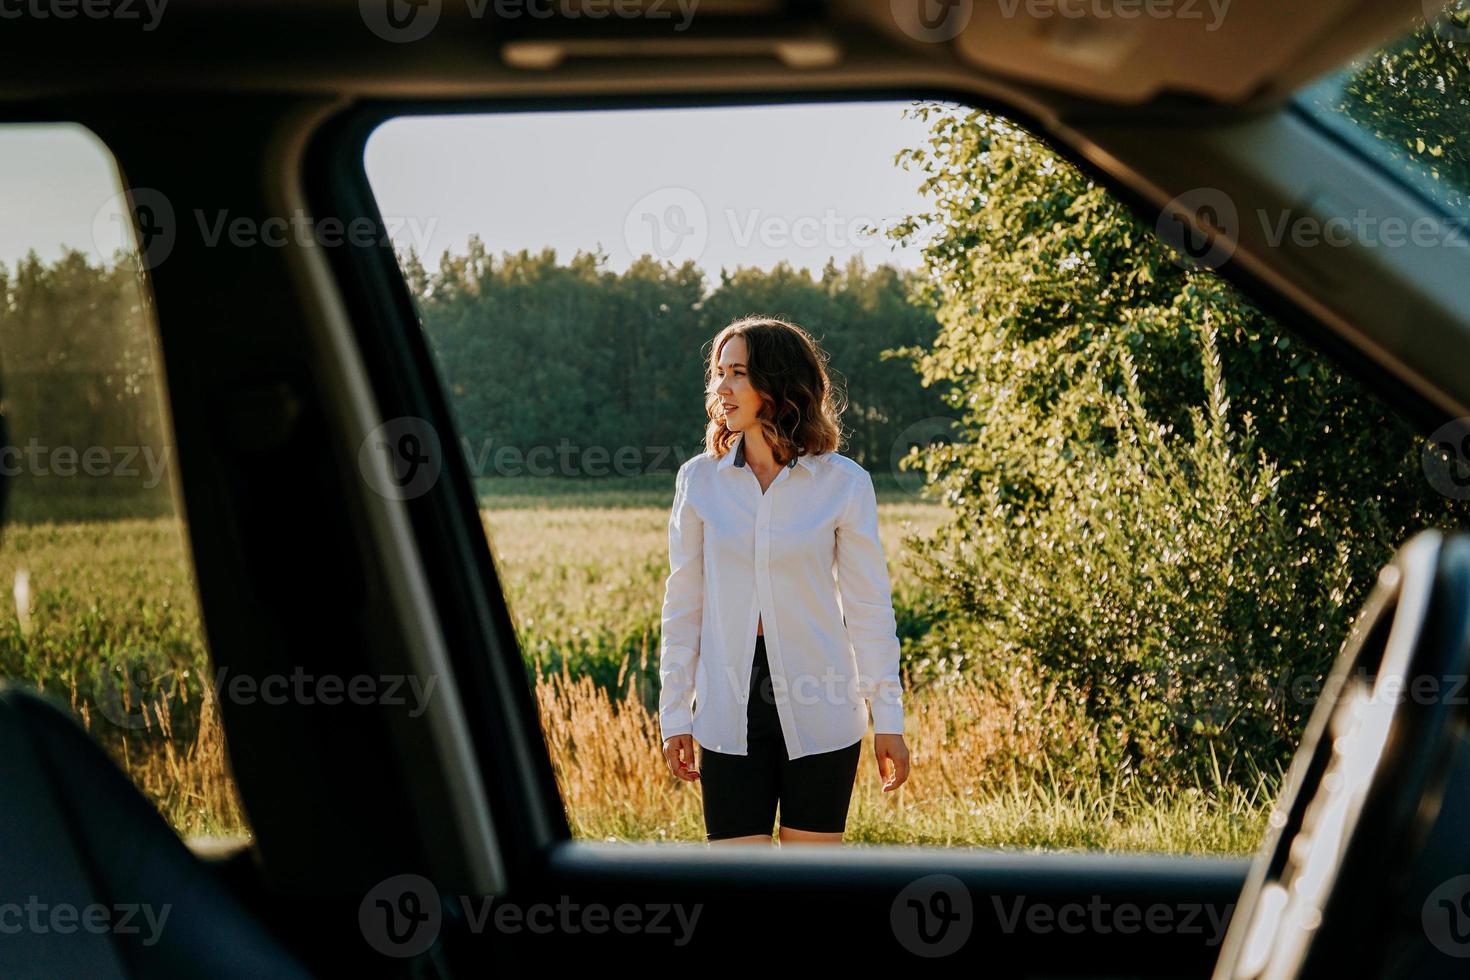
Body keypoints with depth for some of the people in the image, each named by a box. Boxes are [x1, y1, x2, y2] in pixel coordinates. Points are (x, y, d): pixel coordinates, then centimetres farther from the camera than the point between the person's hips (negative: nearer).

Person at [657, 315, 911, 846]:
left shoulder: (843, 483, -3)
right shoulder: (699, 479, 3)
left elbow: (870, 607, 1)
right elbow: (683, 606, 7)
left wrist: (888, 720, 0)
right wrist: (675, 715, 6)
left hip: (819, 713, -1)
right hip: (731, 713, 1)